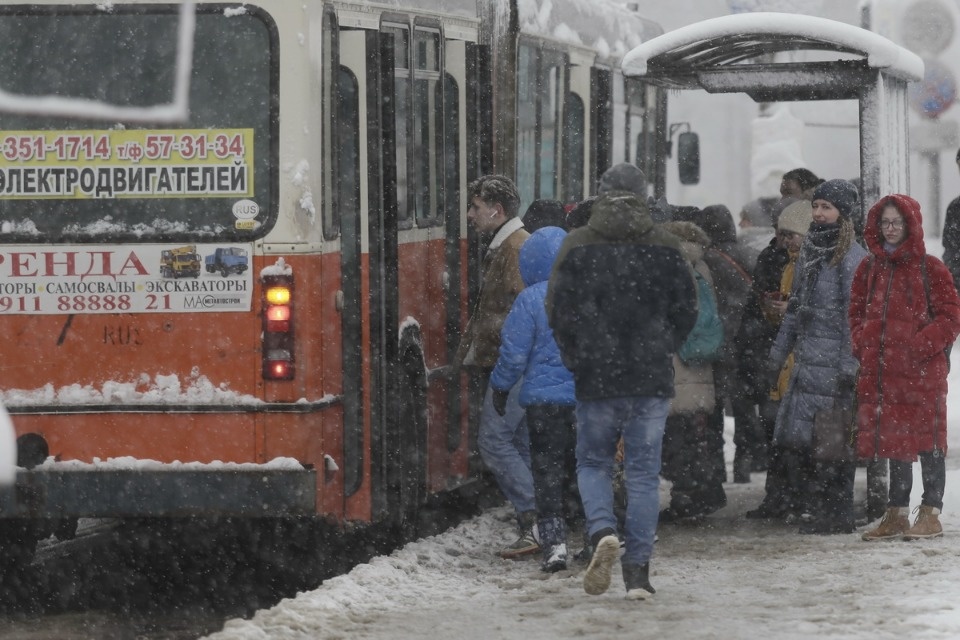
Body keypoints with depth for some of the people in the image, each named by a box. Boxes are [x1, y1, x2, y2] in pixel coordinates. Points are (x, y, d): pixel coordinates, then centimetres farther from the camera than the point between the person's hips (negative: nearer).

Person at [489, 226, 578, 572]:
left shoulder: (530, 300, -11)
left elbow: (514, 352, -7)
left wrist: (500, 387, 8)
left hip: (544, 398, -3)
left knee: (548, 471, 3)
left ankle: (554, 543, -5)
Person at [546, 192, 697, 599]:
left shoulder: (578, 248, 0)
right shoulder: (665, 249, 3)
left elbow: (558, 309, -4)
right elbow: (686, 310, 3)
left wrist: (576, 360, 6)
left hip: (596, 380, -1)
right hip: (652, 380, 1)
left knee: (593, 462, 14)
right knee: (644, 473, 5)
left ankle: (602, 531, -13)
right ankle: (638, 569, 1)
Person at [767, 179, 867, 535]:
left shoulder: (853, 258, -8)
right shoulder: (809, 252, 17)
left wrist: (849, 368, -18)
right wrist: (778, 355, 19)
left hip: (833, 366, -8)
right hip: (806, 363, 8)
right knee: (798, 439, 5)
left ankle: (838, 515, 2)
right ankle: (823, 509, 15)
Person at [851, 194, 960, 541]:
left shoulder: (930, 269, -4)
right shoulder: (869, 269, 12)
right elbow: (857, 313, 19)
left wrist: (919, 346, -14)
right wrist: (863, 344, 2)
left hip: (922, 370, -5)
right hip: (880, 370, 5)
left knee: (927, 442, -1)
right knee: (894, 444, 11)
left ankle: (931, 514, 4)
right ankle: (897, 514, 16)